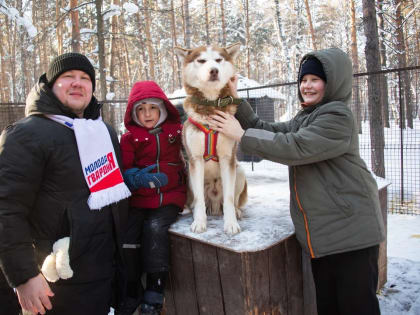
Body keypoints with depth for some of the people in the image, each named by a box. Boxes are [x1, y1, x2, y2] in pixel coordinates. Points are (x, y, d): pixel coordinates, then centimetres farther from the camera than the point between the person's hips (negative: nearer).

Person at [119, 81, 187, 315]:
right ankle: (130, 293, 8)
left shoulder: (176, 130, 9)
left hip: (169, 198, -1)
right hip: (139, 199, 1)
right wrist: (139, 178, -22)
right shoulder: (129, 137, 6)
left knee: (155, 227, -25)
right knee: (128, 232, -17)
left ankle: (154, 295, -10)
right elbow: (123, 170, -1)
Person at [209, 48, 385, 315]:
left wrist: (241, 135, -16)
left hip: (351, 229, -8)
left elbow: (294, 147, -21)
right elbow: (268, 130, 10)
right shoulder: (304, 119, 18)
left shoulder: (337, 116, -12)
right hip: (322, 232, 8)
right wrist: (235, 99, 2)